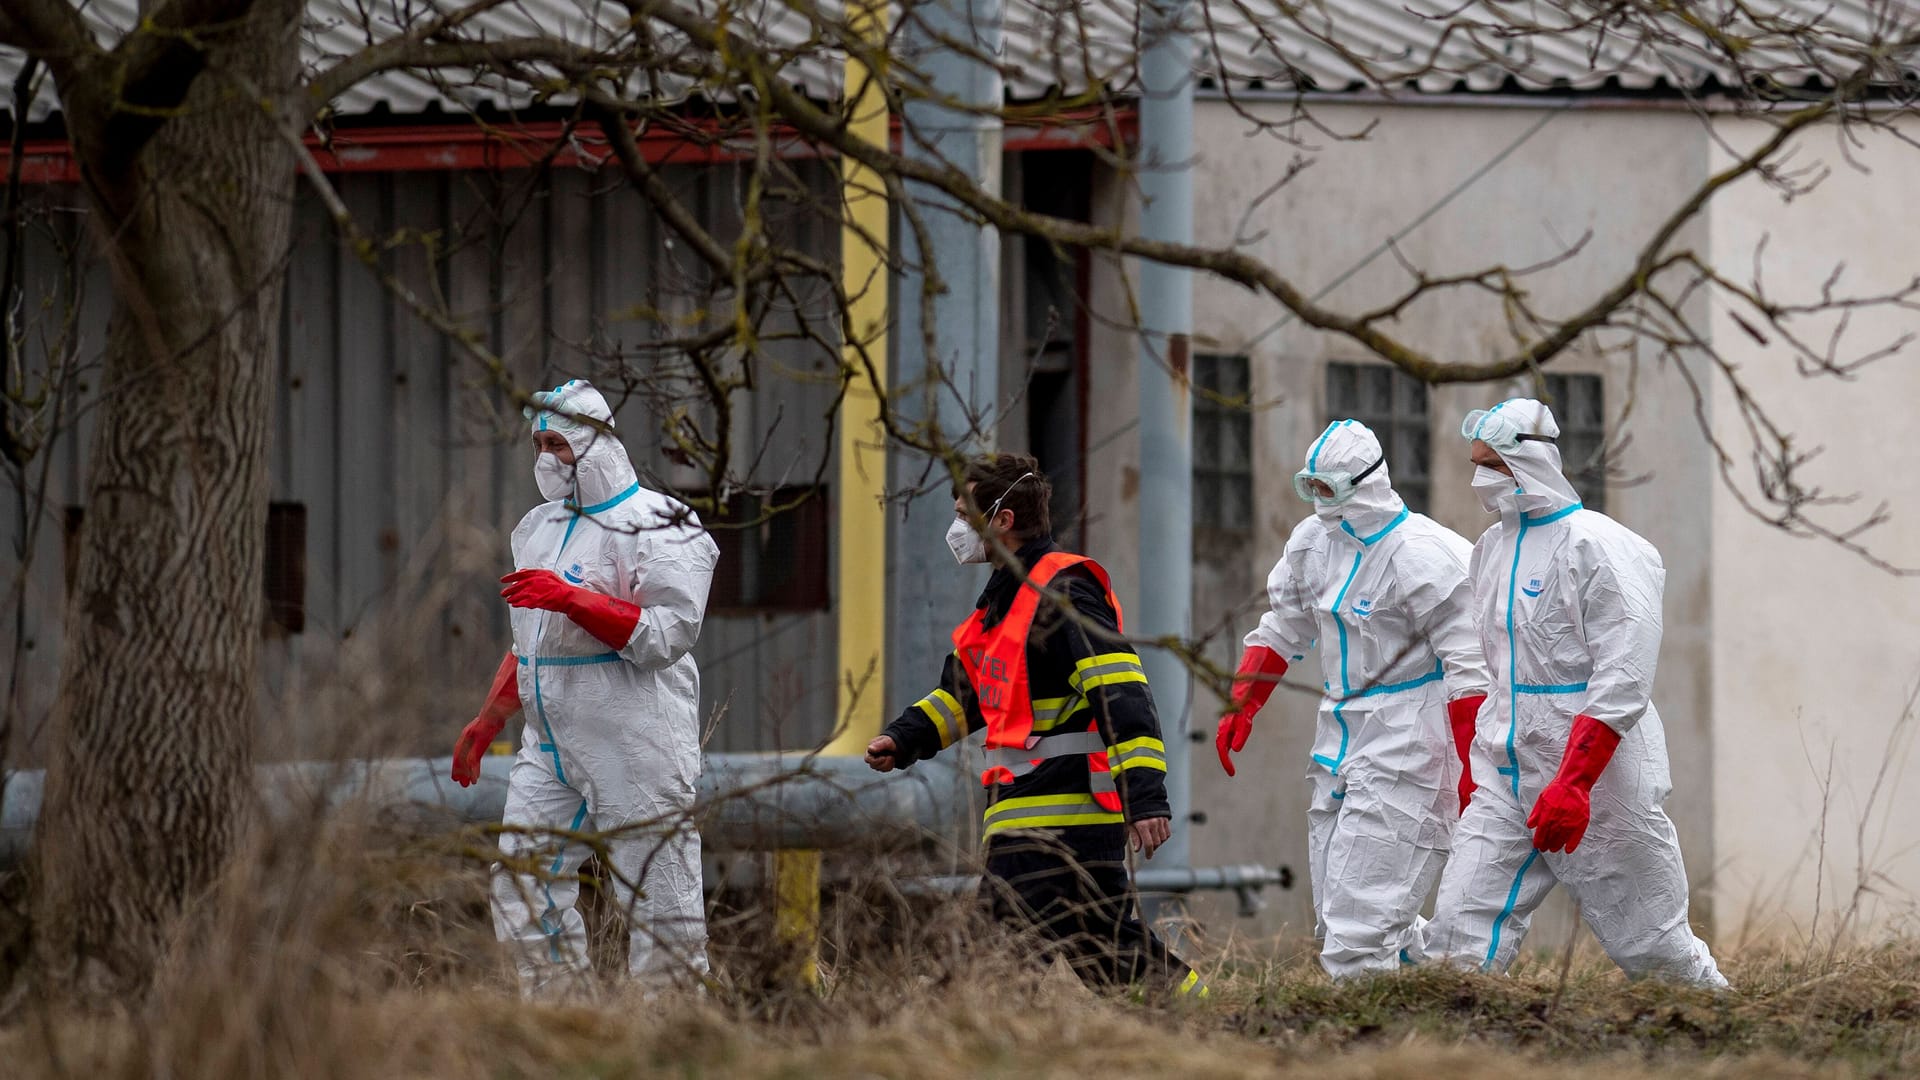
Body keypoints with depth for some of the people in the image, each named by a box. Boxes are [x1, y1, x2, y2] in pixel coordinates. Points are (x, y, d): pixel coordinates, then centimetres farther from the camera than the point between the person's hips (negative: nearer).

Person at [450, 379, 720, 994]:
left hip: (632, 737, -8)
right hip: (549, 742, 8)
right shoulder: (540, 528, 20)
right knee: (522, 882, 3)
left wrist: (569, 598, -25)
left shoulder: (653, 525, -7)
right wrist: (489, 720, 27)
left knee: (654, 886, -7)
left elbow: (668, 632, -19)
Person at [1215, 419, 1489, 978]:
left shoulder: (1421, 556, -16)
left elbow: (1469, 666, -16)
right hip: (1341, 741, 9)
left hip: (1405, 740, -9)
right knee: (1336, 915, 8)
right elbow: (1282, 628, 24)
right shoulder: (1313, 542, 8)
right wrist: (1240, 706, 18)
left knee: (1358, 927, -15)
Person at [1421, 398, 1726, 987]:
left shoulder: (1600, 547, -12)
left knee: (1651, 948, 1)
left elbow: (1622, 684, -19)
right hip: (1508, 778, 7)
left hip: (1597, 781, -7)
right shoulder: (1493, 548, 13)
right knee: (1457, 938, -7)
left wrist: (1572, 784, -26)